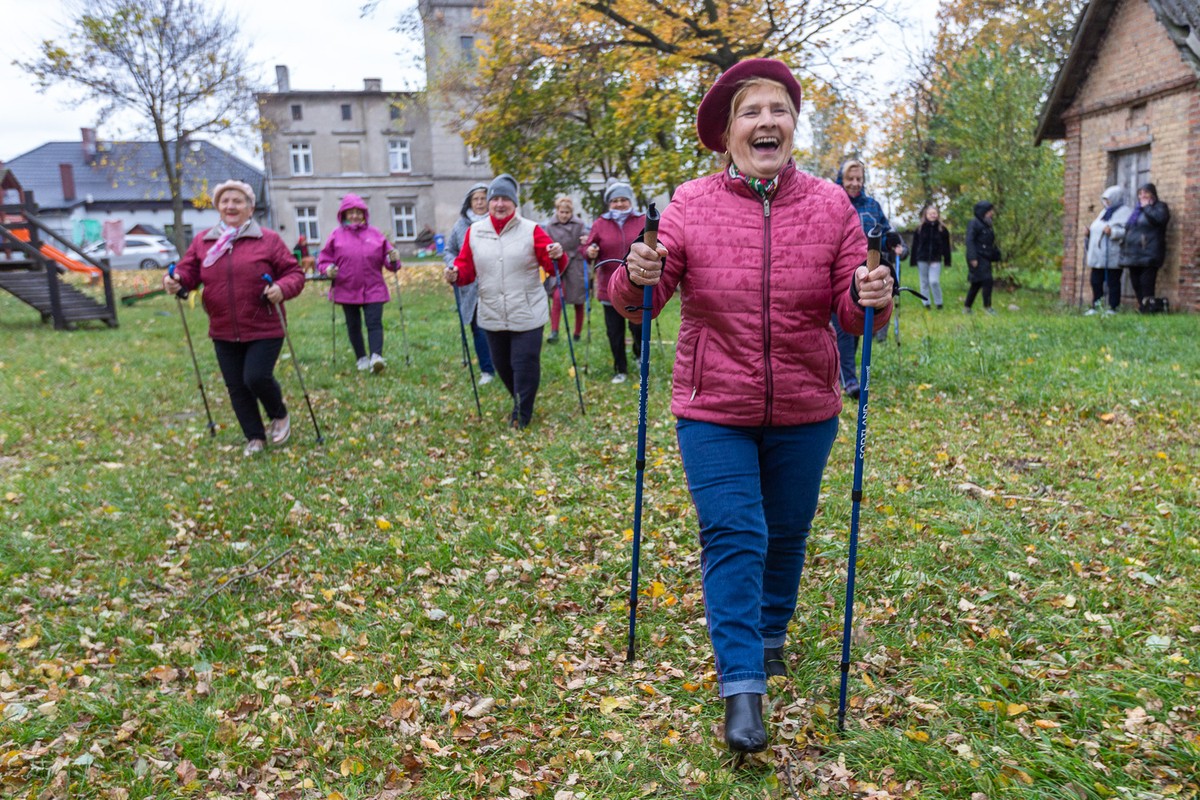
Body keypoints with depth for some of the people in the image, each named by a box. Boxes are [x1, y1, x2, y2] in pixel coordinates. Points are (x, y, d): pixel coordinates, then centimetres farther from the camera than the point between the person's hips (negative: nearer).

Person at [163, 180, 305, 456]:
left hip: (264, 330, -4)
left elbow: (294, 273, -3)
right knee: (236, 387, 8)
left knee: (257, 378, -14)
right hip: (224, 332, 4)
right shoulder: (202, 242, 9)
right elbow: (189, 272, 8)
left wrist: (282, 288, -24)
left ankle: (280, 416, 18)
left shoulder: (268, 240, -1)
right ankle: (255, 437, 26)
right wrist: (174, 281, -15)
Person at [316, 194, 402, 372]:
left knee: (374, 323, -12)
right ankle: (362, 359, 22)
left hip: (373, 289, -1)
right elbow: (324, 258, 8)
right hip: (347, 289, 1)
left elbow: (386, 257, 10)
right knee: (353, 326, 10)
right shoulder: (337, 235, 4)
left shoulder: (376, 234, 5)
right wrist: (328, 269, -13)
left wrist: (393, 260, -13)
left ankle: (376, 356, -22)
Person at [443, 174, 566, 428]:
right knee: (503, 366, 16)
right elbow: (466, 267, 7)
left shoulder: (531, 230, -3)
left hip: (527, 315, -3)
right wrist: (456, 274, -15)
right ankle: (520, 402, 39)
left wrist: (557, 256, -25)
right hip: (492, 316, 4)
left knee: (525, 365, -3)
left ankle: (521, 414, 12)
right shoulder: (474, 232, 4)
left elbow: (553, 266, -4)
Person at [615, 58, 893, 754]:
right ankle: (743, 687, 7)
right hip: (714, 412, -2)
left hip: (804, 412, 2)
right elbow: (639, 302, -6)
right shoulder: (691, 205, -6)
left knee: (787, 532, 17)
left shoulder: (829, 205, -3)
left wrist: (873, 299, -26)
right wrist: (638, 276, -28)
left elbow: (854, 312, -4)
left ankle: (771, 633, 44)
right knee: (734, 536, -5)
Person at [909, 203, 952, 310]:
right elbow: (915, 245, 3)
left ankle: (938, 303, 5)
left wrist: (947, 261, 1)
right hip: (922, 259, 1)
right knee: (924, 282, 7)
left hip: (936, 260, -1)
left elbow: (946, 246, 4)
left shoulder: (942, 229, 2)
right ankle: (926, 304, 19)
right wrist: (913, 260, 0)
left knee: (934, 281, -12)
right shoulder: (919, 229, 1)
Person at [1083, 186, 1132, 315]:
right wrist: (1090, 232, 9)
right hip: (1098, 255, 8)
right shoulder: (1104, 212, 24)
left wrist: (1112, 232, -29)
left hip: (1112, 256, -8)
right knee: (1096, 281, 9)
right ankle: (1096, 307, 17)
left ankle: (1113, 308, 2)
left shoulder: (1125, 211, -4)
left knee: (1113, 282, -3)